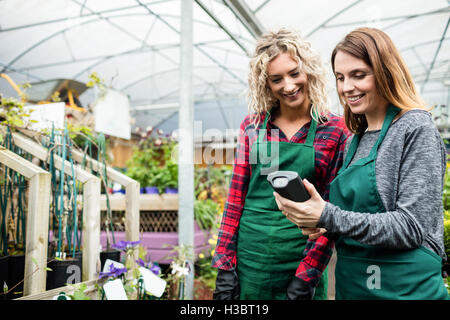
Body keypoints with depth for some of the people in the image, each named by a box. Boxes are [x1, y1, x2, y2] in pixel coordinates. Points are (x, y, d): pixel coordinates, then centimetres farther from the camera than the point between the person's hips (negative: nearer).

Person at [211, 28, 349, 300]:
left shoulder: (336, 130, -5)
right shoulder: (252, 125, 1)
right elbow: (236, 196, 1)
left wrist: (307, 275, -11)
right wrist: (225, 265, -2)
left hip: (301, 255, -2)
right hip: (249, 254, 2)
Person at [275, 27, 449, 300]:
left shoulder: (416, 129, -12)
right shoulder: (355, 140, 9)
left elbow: (411, 227, -19)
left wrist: (327, 217, -26)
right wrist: (315, 219, -6)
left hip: (403, 287, -6)